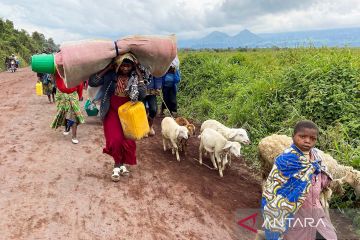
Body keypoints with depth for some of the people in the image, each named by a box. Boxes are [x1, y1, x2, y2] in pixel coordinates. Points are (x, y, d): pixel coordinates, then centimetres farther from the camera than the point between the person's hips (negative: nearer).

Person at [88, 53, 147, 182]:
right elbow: (92, 82, -15)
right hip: (112, 112, -1)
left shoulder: (135, 77, -5)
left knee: (128, 141, 2)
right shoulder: (110, 75, -8)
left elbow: (142, 95, -14)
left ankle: (119, 164, 27)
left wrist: (139, 77, -17)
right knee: (115, 140, -9)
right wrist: (107, 68, -16)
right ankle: (118, 164, 17)